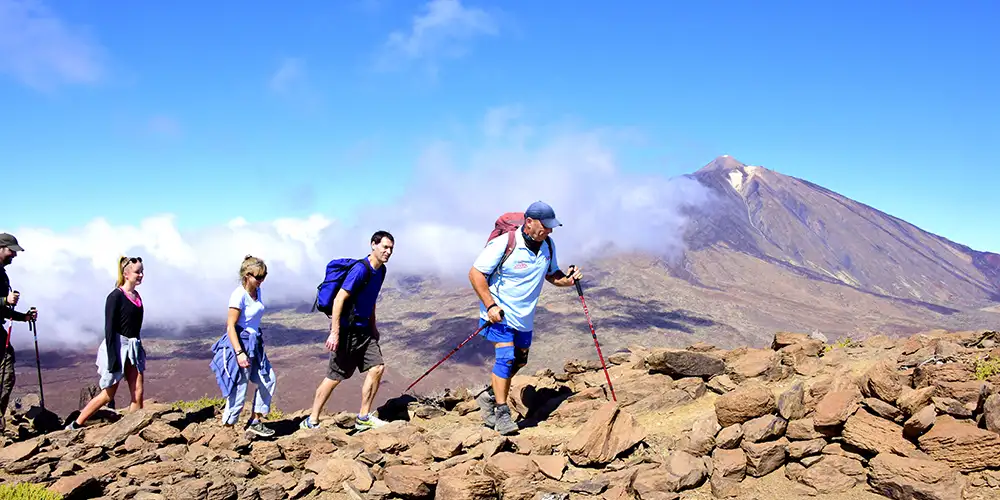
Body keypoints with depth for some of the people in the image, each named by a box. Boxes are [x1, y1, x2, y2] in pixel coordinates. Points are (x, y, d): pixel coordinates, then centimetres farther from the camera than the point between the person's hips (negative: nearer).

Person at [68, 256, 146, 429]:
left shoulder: (137, 296, 9)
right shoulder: (116, 296, -12)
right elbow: (110, 329, -15)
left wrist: (139, 351, 17)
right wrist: (112, 360, -19)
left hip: (134, 349, 7)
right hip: (118, 347, -7)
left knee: (138, 394, 0)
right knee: (108, 395, 1)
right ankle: (75, 426, 15)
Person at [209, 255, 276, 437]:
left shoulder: (257, 292, 5)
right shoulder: (239, 295, -18)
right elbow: (230, 326, -20)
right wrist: (239, 353, -26)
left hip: (255, 343, 9)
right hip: (240, 342, -9)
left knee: (269, 380, 8)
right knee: (240, 387, -5)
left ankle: (255, 421, 19)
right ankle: (227, 427, 7)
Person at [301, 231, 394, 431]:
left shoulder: (380, 271, 7)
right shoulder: (360, 269, -21)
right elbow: (339, 300, -22)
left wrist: (373, 326, 22)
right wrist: (334, 333, -24)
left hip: (363, 330, 8)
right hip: (347, 330, -8)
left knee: (377, 368, -1)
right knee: (334, 377, -1)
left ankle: (363, 418, 9)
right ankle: (311, 421, 12)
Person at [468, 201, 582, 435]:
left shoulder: (548, 246, -1)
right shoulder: (504, 244, -20)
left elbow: (551, 274, 14)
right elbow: (475, 273, -16)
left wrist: (567, 280, -9)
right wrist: (490, 305, -23)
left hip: (524, 316, 7)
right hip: (499, 313, -7)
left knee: (518, 361, 13)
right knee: (505, 357, -16)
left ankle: (489, 396, 33)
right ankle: (502, 414, -7)